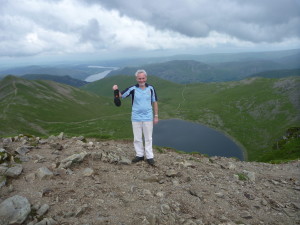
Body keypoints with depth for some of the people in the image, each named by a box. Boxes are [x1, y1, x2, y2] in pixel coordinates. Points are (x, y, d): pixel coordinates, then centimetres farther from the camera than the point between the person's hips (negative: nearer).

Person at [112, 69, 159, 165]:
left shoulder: (151, 88, -5)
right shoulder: (132, 89, -8)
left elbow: (154, 102, 2)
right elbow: (120, 95, -4)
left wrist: (156, 116, 1)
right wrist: (116, 90, -26)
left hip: (148, 118, -1)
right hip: (136, 118, 1)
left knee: (148, 138, 9)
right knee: (137, 138, 12)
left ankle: (149, 156, 19)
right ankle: (140, 155, 28)